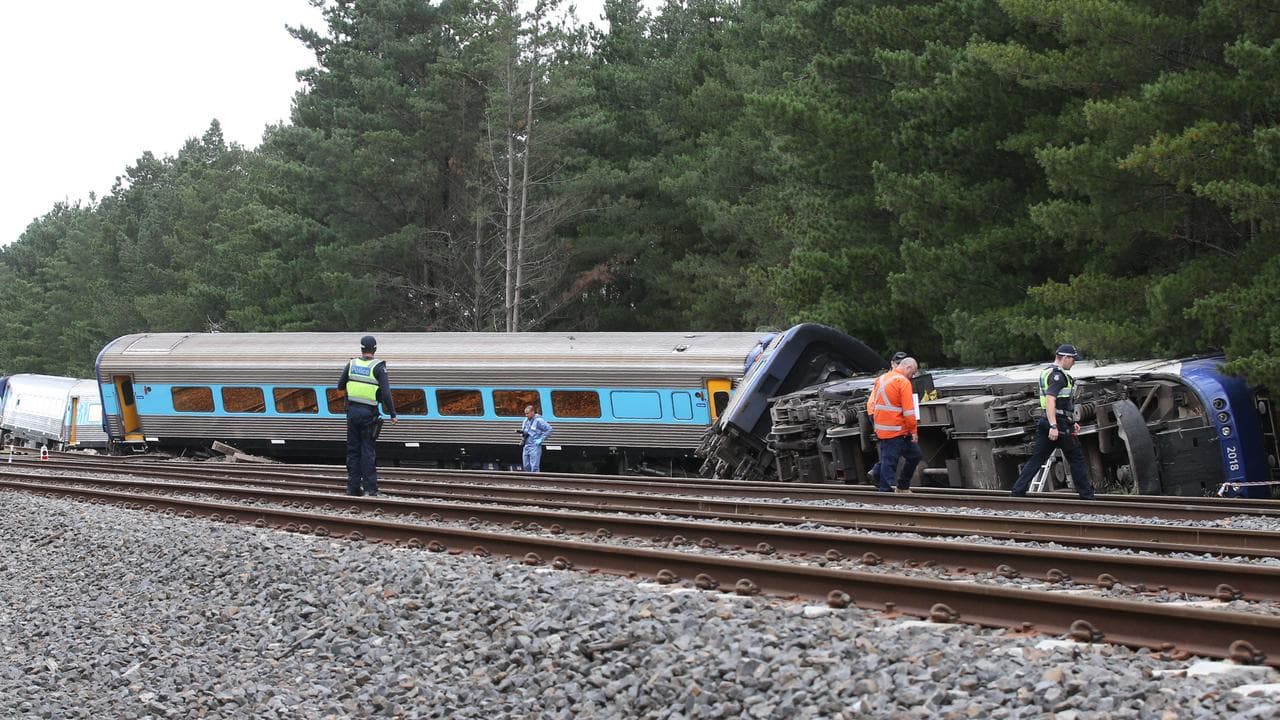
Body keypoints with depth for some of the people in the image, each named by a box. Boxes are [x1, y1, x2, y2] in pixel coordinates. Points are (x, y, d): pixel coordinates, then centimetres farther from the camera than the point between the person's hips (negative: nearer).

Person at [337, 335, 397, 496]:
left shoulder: (352, 364, 2)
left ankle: (353, 487, 10)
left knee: (353, 450, 10)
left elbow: (340, 386, 11)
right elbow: (386, 393, -15)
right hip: (369, 413, -3)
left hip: (352, 411, 3)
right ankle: (370, 488, -1)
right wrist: (392, 415, -10)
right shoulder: (378, 367, -9)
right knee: (368, 451, 1)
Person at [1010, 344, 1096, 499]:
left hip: (1046, 422, 9)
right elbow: (1050, 400, -26)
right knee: (1077, 459, 3)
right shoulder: (1057, 375, -14)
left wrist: (1071, 422, 29)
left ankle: (1018, 491, 0)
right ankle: (1086, 496, 9)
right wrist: (1054, 426, -32)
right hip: (1060, 424, -9)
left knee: (1037, 459, 7)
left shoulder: (1047, 372, 18)